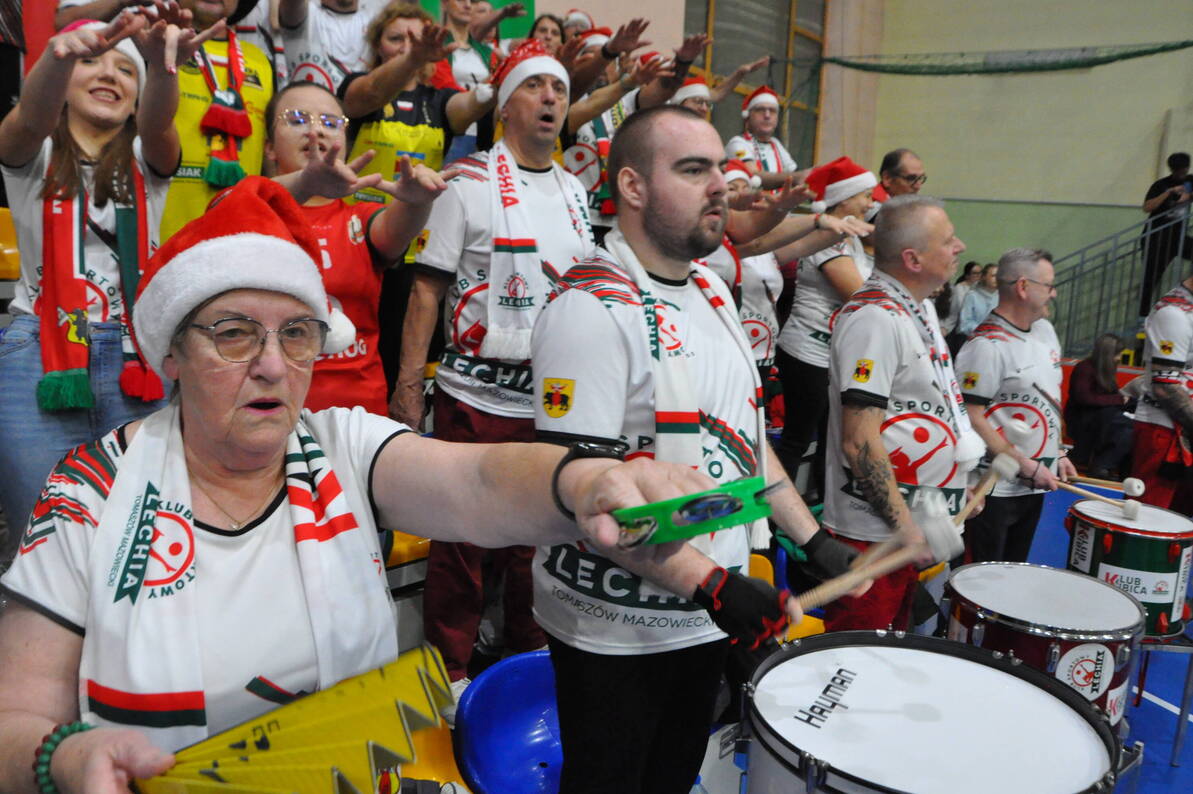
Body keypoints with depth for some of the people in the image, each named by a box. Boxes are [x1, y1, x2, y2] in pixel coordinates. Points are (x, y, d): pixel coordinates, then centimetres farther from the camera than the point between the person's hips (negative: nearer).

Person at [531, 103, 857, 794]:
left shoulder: (713, 292, 7)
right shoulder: (592, 310, -21)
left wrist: (813, 537, 9)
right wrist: (709, 582, -28)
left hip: (710, 616, 8)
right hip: (615, 634, -8)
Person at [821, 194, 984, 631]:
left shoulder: (921, 309, 11)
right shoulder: (874, 319, -20)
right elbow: (859, 441, -24)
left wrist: (960, 483, 18)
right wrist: (905, 526, -21)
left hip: (919, 523, 10)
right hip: (875, 529, -10)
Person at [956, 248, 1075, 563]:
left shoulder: (1045, 330, 9)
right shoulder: (987, 346, -18)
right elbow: (971, 419, -21)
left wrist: (1058, 454, 13)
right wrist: (1026, 466, -18)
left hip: (1035, 487, 8)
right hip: (995, 490, -8)